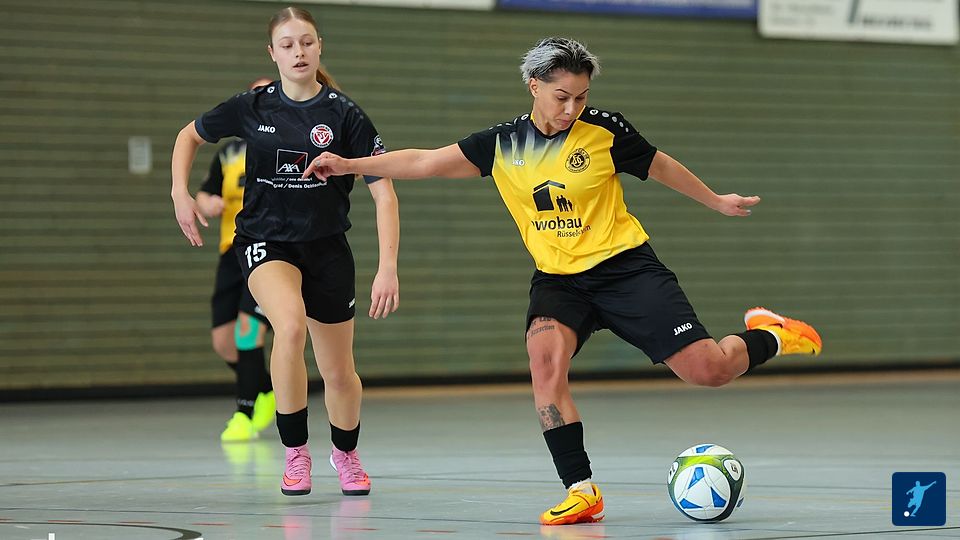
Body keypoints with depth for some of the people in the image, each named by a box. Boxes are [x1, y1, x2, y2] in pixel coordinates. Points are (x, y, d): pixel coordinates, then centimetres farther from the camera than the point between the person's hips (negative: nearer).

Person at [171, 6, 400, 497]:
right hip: (264, 241, -1)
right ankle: (295, 452, -17)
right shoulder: (251, 107, -5)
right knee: (291, 325, -32)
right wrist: (180, 191, -2)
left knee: (339, 373, 9)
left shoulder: (344, 115, -10)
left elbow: (384, 193, -13)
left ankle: (345, 453, 43)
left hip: (326, 248, 1)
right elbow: (190, 134, 14)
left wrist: (388, 268, -23)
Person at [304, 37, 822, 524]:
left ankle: (767, 335, 26)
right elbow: (428, 161, 1)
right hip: (557, 279, 2)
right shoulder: (503, 144, -1)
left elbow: (661, 166, 9)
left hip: (625, 267, -2)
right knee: (544, 357, -29)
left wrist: (716, 201, 21)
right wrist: (350, 165, -5)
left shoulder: (605, 130, -7)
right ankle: (581, 490, -22)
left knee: (707, 368, -10)